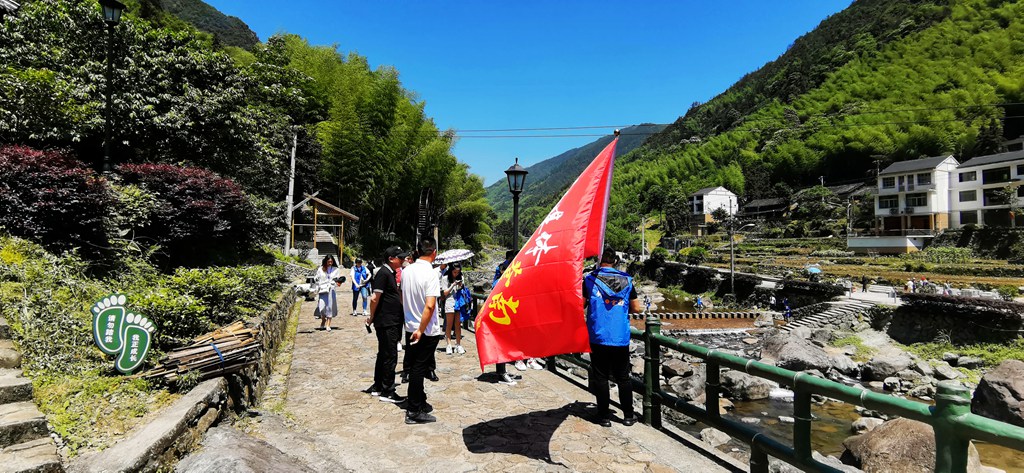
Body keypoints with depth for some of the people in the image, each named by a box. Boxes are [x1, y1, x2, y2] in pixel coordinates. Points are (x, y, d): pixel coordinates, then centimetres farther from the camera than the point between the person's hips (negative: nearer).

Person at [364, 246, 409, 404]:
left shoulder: (391, 273, 14)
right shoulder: (383, 273, -16)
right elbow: (375, 298, -19)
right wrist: (372, 317, -9)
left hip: (392, 322, 10)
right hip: (386, 323, -10)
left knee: (383, 355, 17)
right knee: (390, 357, -3)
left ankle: (377, 387, 28)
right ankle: (387, 392, 6)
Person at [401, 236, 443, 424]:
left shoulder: (406, 271, 2)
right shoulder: (430, 274, -19)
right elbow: (430, 306, -26)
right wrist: (421, 330, -20)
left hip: (410, 328, 7)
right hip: (427, 331, -7)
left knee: (415, 368, 17)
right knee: (419, 369, 2)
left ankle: (420, 403, 31)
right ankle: (414, 412, 11)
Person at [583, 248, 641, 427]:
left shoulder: (590, 280, -6)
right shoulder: (626, 280, 2)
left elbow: (581, 305, -6)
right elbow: (636, 308, 5)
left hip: (598, 337, -2)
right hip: (621, 339, 2)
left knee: (600, 377, 7)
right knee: (623, 377, 14)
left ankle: (604, 416, 14)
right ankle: (628, 415, 21)